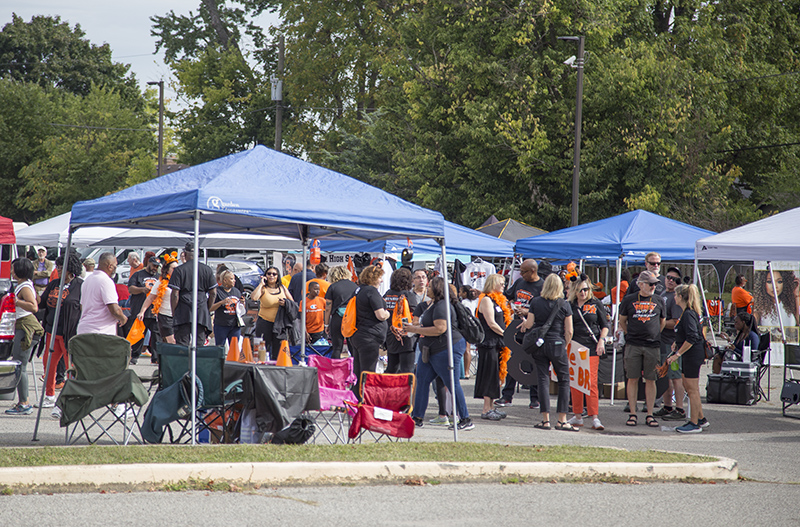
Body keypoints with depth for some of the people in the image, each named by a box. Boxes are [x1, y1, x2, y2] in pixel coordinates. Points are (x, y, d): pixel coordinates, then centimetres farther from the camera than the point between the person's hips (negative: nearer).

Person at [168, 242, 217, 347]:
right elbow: (213, 293, 6)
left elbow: (175, 294, -7)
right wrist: (208, 310, 16)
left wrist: (173, 312, 2)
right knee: (199, 345, 5)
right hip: (202, 314, 3)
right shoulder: (207, 269, 4)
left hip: (183, 313, -3)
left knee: (182, 346, -2)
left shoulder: (179, 270, -5)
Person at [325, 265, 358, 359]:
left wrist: (327, 324, 7)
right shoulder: (355, 286, 9)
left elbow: (328, 308, 0)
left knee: (337, 348, 0)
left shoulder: (333, 287, 0)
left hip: (338, 319, -3)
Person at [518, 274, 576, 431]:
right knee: (564, 381, 6)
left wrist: (524, 322, 22)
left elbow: (529, 325, 0)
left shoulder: (535, 302, 0)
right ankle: (561, 420, 1)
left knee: (543, 380, 6)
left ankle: (545, 419, 3)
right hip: (557, 344, -2)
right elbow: (569, 331, -5)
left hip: (539, 345, 2)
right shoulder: (564, 305, -4)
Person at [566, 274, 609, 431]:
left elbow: (605, 325, 10)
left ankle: (595, 417, -10)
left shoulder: (596, 304, 5)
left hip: (591, 347, -2)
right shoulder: (569, 305, 8)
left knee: (591, 382, -9)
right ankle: (577, 416, 14)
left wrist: (601, 340, -4)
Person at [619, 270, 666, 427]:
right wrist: (630, 334, 9)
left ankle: (650, 415, 7)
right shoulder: (629, 300, 3)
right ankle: (632, 414, 6)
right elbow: (622, 320, 14)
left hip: (653, 345, 1)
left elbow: (662, 321, 20)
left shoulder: (659, 300, 7)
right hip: (633, 345, -1)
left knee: (650, 380, 2)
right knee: (633, 379, 0)